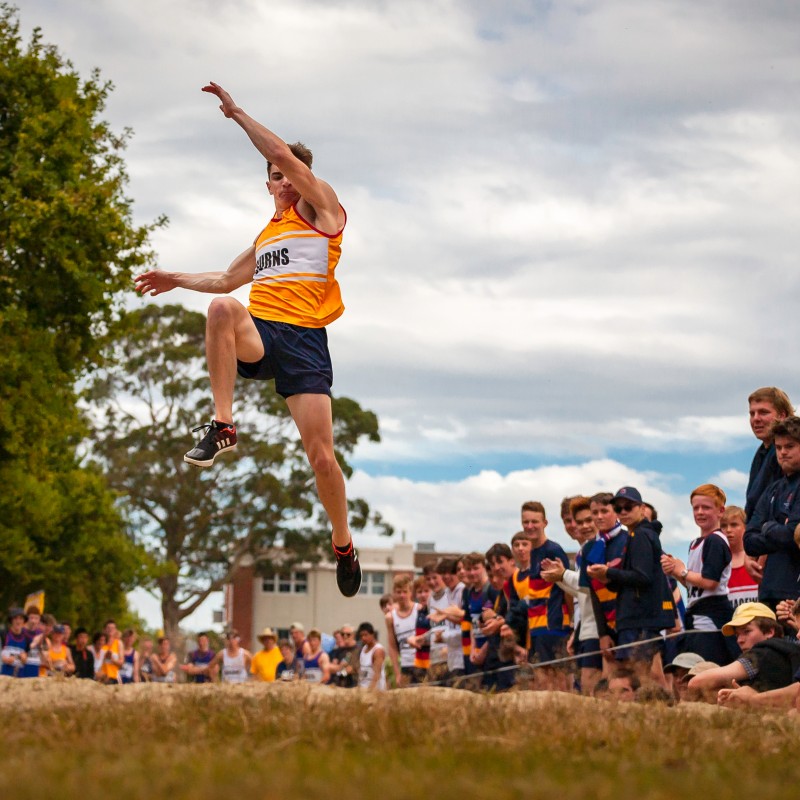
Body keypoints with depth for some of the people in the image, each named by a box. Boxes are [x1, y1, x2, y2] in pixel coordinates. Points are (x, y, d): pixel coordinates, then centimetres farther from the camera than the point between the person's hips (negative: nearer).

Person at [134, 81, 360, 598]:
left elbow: (284, 154, -4)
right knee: (223, 308, -34)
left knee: (321, 454, -10)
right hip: (256, 334, 4)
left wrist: (237, 113, 2)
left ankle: (344, 545, 14)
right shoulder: (268, 234, 27)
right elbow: (227, 279, 42)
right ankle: (223, 426, -33)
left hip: (303, 339, -4)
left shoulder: (322, 212, 9)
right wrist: (176, 280, 38)